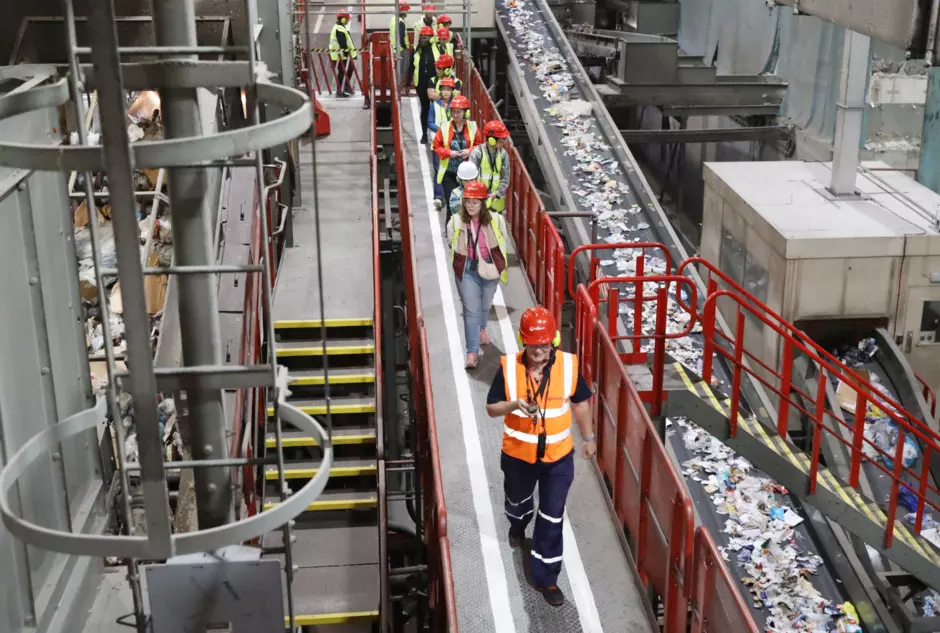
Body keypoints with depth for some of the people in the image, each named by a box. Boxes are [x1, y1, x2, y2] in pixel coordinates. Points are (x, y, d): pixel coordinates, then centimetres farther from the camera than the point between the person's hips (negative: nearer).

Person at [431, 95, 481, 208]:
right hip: (449, 172, 0)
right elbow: (436, 146, 3)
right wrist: (449, 152, -12)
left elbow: (479, 146, 8)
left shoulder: (473, 127, 0)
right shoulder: (444, 127, -2)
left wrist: (470, 151, -12)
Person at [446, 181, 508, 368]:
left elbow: (501, 245, 3)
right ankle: (472, 352, -5)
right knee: (471, 310, -7)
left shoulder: (496, 221, -13)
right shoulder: (455, 222, -13)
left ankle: (481, 330, 55)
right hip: (467, 272, -2)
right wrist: (462, 264, 7)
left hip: (489, 269, 2)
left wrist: (497, 265, 5)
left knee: (485, 305, 24)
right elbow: (453, 245, 4)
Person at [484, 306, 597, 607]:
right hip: (518, 453, 1)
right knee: (518, 500, 28)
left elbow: (580, 402, 1)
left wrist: (588, 437, 9)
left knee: (552, 517, 3)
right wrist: (514, 405, -30)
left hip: (558, 456, -1)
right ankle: (517, 526, 63)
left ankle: (545, 577, 18)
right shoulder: (508, 368, -18)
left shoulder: (568, 365, -15)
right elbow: (491, 408, -10)